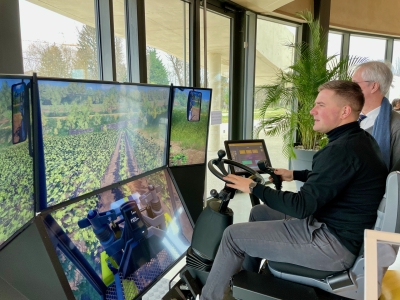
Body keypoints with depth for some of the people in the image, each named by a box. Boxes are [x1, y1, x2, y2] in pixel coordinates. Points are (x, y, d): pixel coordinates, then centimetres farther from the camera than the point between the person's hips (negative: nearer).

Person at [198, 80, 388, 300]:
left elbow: (302, 207, -26)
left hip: (334, 242, -11)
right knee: (258, 212, 21)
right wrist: (295, 174, 26)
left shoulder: (343, 149, -26)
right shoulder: (359, 139, 7)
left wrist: (254, 188, -16)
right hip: (337, 227, 11)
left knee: (233, 235, -7)